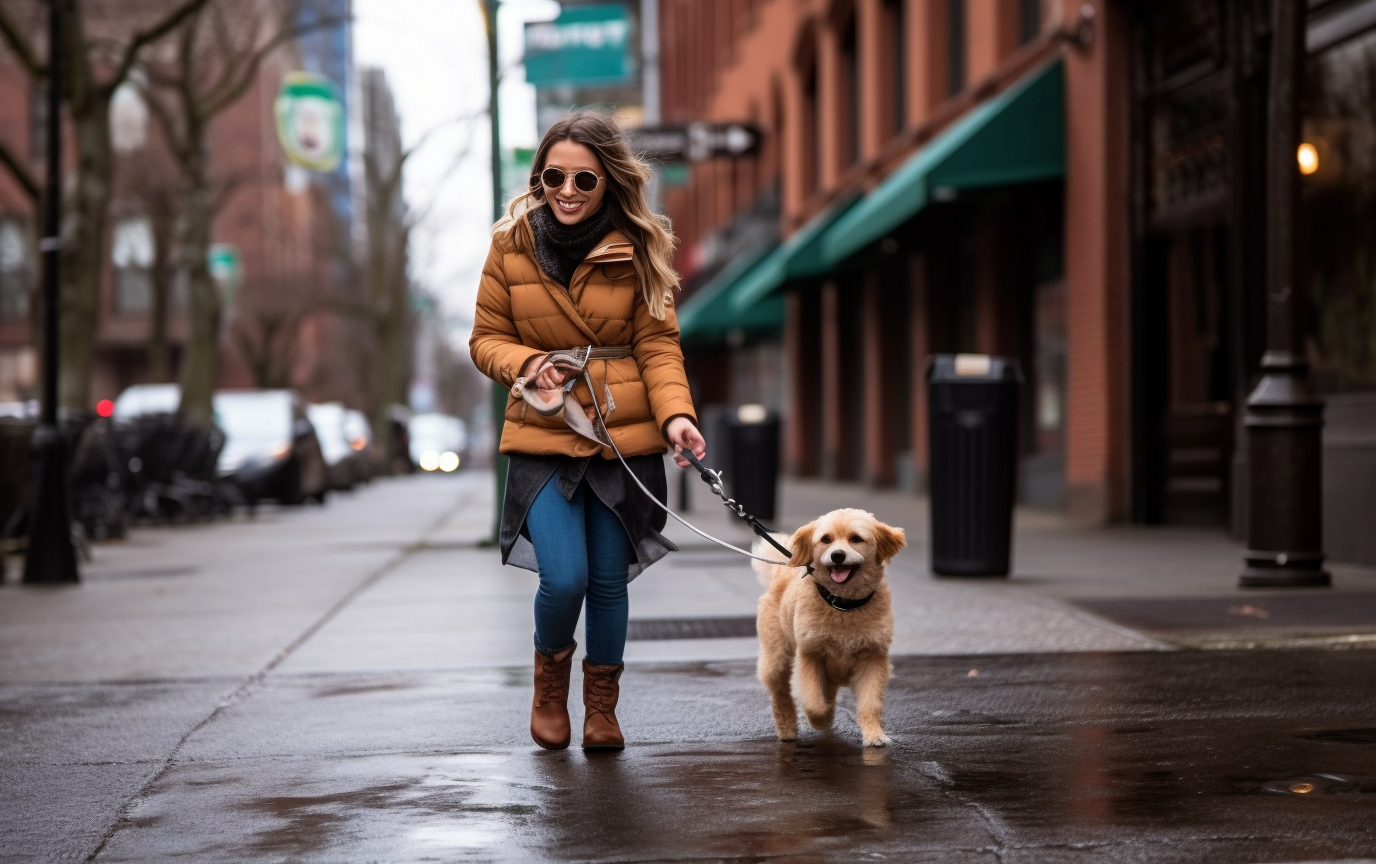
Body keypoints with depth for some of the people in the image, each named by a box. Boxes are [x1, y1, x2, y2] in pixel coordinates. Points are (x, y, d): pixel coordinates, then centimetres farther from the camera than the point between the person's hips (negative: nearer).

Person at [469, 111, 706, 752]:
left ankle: (602, 706, 28)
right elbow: (487, 339, 8)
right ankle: (550, 675, 20)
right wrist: (524, 363, -14)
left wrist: (676, 413, -18)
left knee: (609, 580, 5)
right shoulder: (512, 245, 1)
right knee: (563, 578, -13)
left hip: (623, 440, 1)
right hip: (542, 440, 0)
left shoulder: (638, 250, 0)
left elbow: (658, 345, -1)